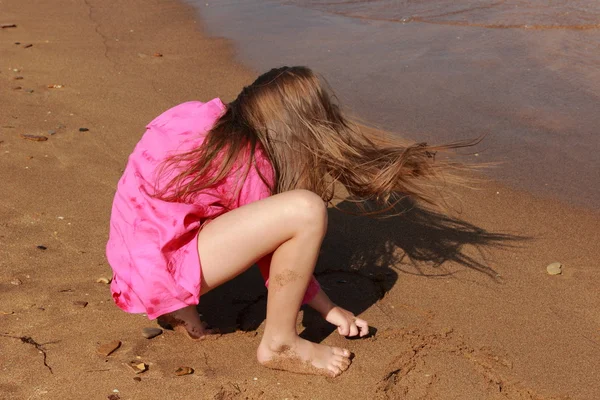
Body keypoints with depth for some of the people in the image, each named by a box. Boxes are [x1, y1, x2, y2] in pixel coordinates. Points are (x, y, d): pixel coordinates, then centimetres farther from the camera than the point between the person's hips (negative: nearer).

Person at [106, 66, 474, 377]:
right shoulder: (248, 163, -17)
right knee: (306, 210, -23)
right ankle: (280, 345, -3)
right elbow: (272, 257, -7)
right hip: (163, 268, -9)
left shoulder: (221, 130, 7)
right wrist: (329, 309, 4)